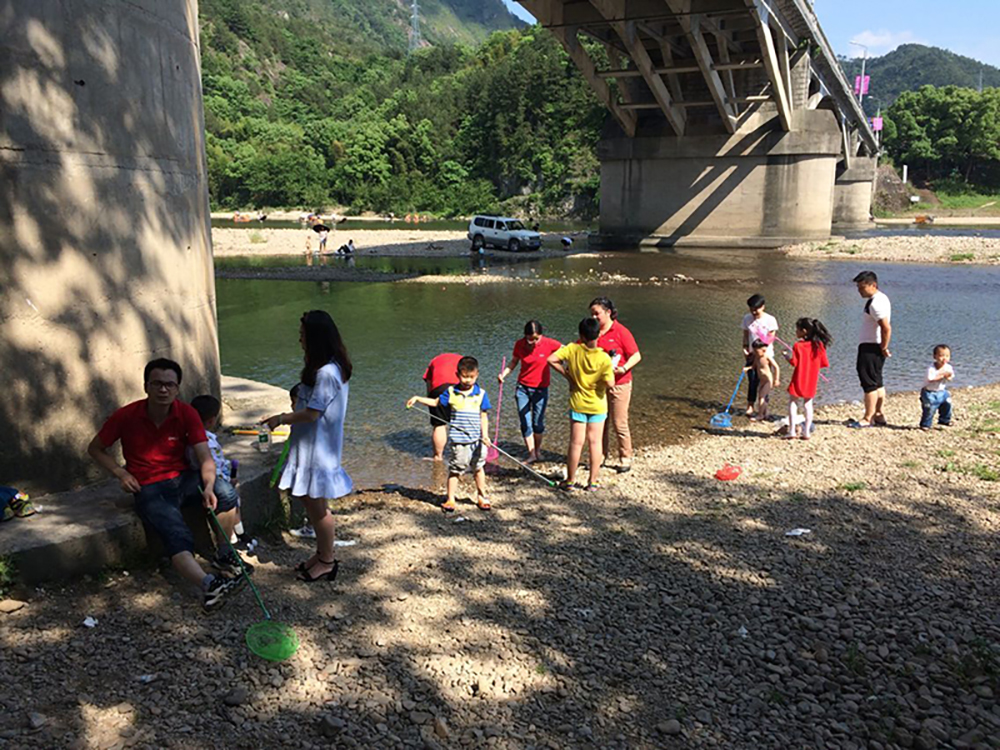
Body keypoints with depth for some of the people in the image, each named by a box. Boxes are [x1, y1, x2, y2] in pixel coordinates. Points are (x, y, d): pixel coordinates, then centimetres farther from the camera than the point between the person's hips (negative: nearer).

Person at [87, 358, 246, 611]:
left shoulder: (187, 414, -6)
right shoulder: (127, 416, -9)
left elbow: (205, 457, -12)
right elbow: (95, 449, 6)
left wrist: (208, 486, -32)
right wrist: (120, 473, -9)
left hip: (182, 479, 3)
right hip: (149, 489, -3)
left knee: (224, 490, -25)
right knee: (178, 536, -29)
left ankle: (223, 557, -6)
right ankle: (209, 585, -52)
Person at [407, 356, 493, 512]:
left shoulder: (481, 394, -2)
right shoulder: (450, 392, -1)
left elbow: (484, 416, -1)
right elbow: (436, 402, 13)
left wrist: (485, 435, -11)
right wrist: (417, 398, 6)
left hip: (476, 439, 1)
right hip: (458, 440, -1)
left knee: (479, 467, 15)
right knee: (454, 470, 6)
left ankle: (481, 497, 30)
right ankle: (450, 499, 16)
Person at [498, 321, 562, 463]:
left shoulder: (549, 344, -16)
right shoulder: (519, 345, -8)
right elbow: (513, 362, 5)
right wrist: (504, 374, -10)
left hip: (540, 389, -2)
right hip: (523, 387, 2)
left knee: (538, 423, 7)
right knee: (525, 423, 2)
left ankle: (538, 450, 30)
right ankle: (531, 454, 13)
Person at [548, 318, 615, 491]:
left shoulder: (573, 349, -13)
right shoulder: (604, 358, -17)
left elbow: (551, 359, -18)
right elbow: (610, 384, -20)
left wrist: (566, 374, -8)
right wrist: (612, 371, -1)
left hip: (577, 404, 1)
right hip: (597, 405, -1)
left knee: (576, 443, 7)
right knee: (595, 442, 9)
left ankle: (570, 481, 15)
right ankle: (592, 482, 15)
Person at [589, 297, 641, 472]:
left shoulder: (621, 332, -10)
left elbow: (636, 356, -10)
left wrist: (624, 368, -26)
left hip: (619, 384, -5)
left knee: (619, 424, 0)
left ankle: (625, 459, 14)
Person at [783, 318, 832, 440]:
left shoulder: (798, 346, -13)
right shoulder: (819, 346, -2)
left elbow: (794, 362, -15)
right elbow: (825, 363, 1)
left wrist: (787, 356, 2)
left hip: (798, 381, -4)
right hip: (811, 382, 4)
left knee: (792, 403, 6)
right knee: (808, 404, 12)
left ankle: (792, 431, 0)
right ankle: (807, 432, 10)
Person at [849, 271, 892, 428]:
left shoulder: (875, 303, -19)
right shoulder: (881, 298, 15)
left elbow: (887, 328, -27)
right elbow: (884, 327, 19)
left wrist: (883, 348, -19)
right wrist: (883, 348, 17)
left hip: (870, 348, -11)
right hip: (874, 347, 11)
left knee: (869, 383, -6)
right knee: (877, 382, 17)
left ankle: (867, 418, -2)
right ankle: (878, 415, 25)